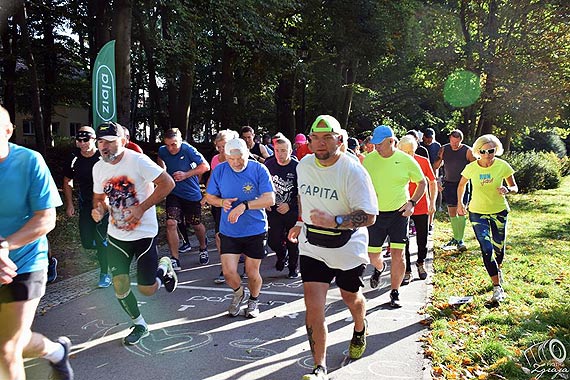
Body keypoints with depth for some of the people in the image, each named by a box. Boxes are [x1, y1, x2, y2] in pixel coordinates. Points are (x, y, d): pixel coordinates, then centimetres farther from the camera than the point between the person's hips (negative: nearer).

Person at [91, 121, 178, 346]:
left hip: (144, 233, -5)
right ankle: (139, 325, 25)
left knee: (147, 290, 0)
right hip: (116, 235, 5)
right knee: (119, 285, 1)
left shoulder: (138, 161, -17)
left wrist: (141, 209, -23)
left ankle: (164, 267, 34)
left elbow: (167, 183, -20)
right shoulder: (98, 168, 2)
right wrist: (99, 209, -7)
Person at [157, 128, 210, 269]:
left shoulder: (188, 150, -19)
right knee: (171, 223, -15)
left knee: (196, 225, 13)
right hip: (173, 193, 2)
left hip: (192, 194, -2)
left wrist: (186, 174, -23)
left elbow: (205, 166, -16)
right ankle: (175, 260, -8)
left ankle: (203, 248, 43)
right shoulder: (163, 151, -6)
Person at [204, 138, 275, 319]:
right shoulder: (219, 170, -3)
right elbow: (209, 196, 6)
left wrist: (245, 206, -29)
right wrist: (222, 202, -16)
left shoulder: (259, 170, -11)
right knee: (228, 272, -4)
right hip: (228, 231, 2)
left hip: (255, 230, -2)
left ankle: (254, 300, 39)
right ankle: (238, 293, 32)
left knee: (252, 273, 8)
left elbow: (270, 199, -17)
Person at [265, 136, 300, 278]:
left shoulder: (297, 167, -12)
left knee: (292, 242, 7)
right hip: (273, 210, 3)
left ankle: (293, 268, 30)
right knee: (273, 241, 0)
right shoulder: (268, 165, -1)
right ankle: (282, 255, 34)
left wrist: (290, 205, -17)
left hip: (292, 212, -2)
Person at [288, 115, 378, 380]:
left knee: (350, 296, 20)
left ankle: (360, 329, 56)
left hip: (348, 248, -3)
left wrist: (335, 221, -36)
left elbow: (369, 216, -23)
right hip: (312, 247, 3)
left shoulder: (354, 171, -19)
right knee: (313, 307, -5)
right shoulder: (303, 165, -2)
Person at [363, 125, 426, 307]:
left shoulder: (406, 160, -7)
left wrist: (412, 202, -8)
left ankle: (395, 293, 13)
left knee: (398, 254, -5)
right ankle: (379, 269, 46)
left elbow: (422, 183, 5)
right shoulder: (369, 159, -1)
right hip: (375, 213, 2)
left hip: (399, 212, -2)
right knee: (373, 255, 9)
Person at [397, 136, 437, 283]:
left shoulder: (424, 162, -4)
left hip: (422, 207, 1)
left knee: (422, 239, 13)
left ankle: (420, 263, 39)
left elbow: (432, 182, 5)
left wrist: (432, 202, -3)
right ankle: (407, 271, 15)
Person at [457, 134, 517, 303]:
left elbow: (514, 187, -3)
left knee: (499, 247, 13)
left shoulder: (502, 166, -14)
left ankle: (498, 269, 47)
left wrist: (507, 190, -24)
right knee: (486, 249, -10)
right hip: (477, 213, -1)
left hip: (499, 211, 1)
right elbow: (461, 185, 7)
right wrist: (459, 203, 8)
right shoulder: (471, 168, -13)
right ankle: (497, 287, -1)